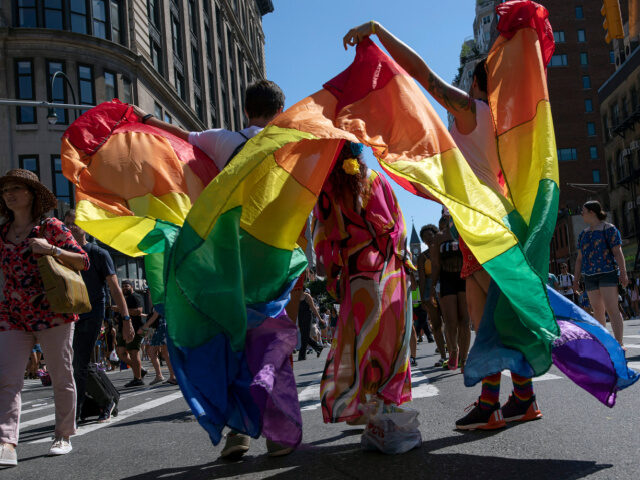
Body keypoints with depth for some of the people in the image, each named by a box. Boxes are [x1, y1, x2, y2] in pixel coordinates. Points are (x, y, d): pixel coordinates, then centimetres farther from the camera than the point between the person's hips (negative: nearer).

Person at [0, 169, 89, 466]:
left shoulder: (50, 227, 0)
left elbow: (83, 261, -1)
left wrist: (52, 249, -14)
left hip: (51, 311, -4)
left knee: (61, 377, 5)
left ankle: (63, 436, 19)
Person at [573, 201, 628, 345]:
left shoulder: (609, 229, -2)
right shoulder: (583, 234, 17)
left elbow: (618, 252, -7)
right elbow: (579, 258, 18)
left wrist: (623, 273, -14)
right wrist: (576, 279, 13)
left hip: (608, 273, -6)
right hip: (590, 276, 6)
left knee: (612, 309, -14)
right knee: (597, 310, 7)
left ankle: (619, 343, -15)